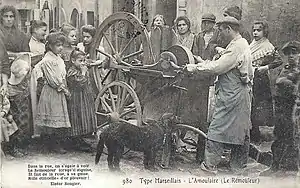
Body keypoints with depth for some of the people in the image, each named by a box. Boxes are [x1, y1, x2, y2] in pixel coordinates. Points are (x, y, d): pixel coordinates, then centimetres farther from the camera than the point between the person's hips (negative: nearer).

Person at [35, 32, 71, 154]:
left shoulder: (58, 58, 11)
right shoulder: (47, 60, -16)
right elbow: (53, 80, -18)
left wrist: (65, 89, 7)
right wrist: (64, 90, -10)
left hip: (60, 92, 9)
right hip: (51, 93, -8)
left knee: (61, 120, 11)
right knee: (53, 120, -1)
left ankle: (58, 143, 21)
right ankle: (53, 145, 10)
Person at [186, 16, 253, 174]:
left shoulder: (236, 46, -17)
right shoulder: (242, 44, 15)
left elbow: (217, 67, -21)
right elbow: (223, 65, 16)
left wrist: (196, 68, -10)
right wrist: (203, 62, 10)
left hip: (231, 95, -10)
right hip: (241, 93, 10)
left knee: (217, 130, -4)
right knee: (240, 131, 15)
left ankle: (210, 165, 2)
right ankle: (238, 165, 26)